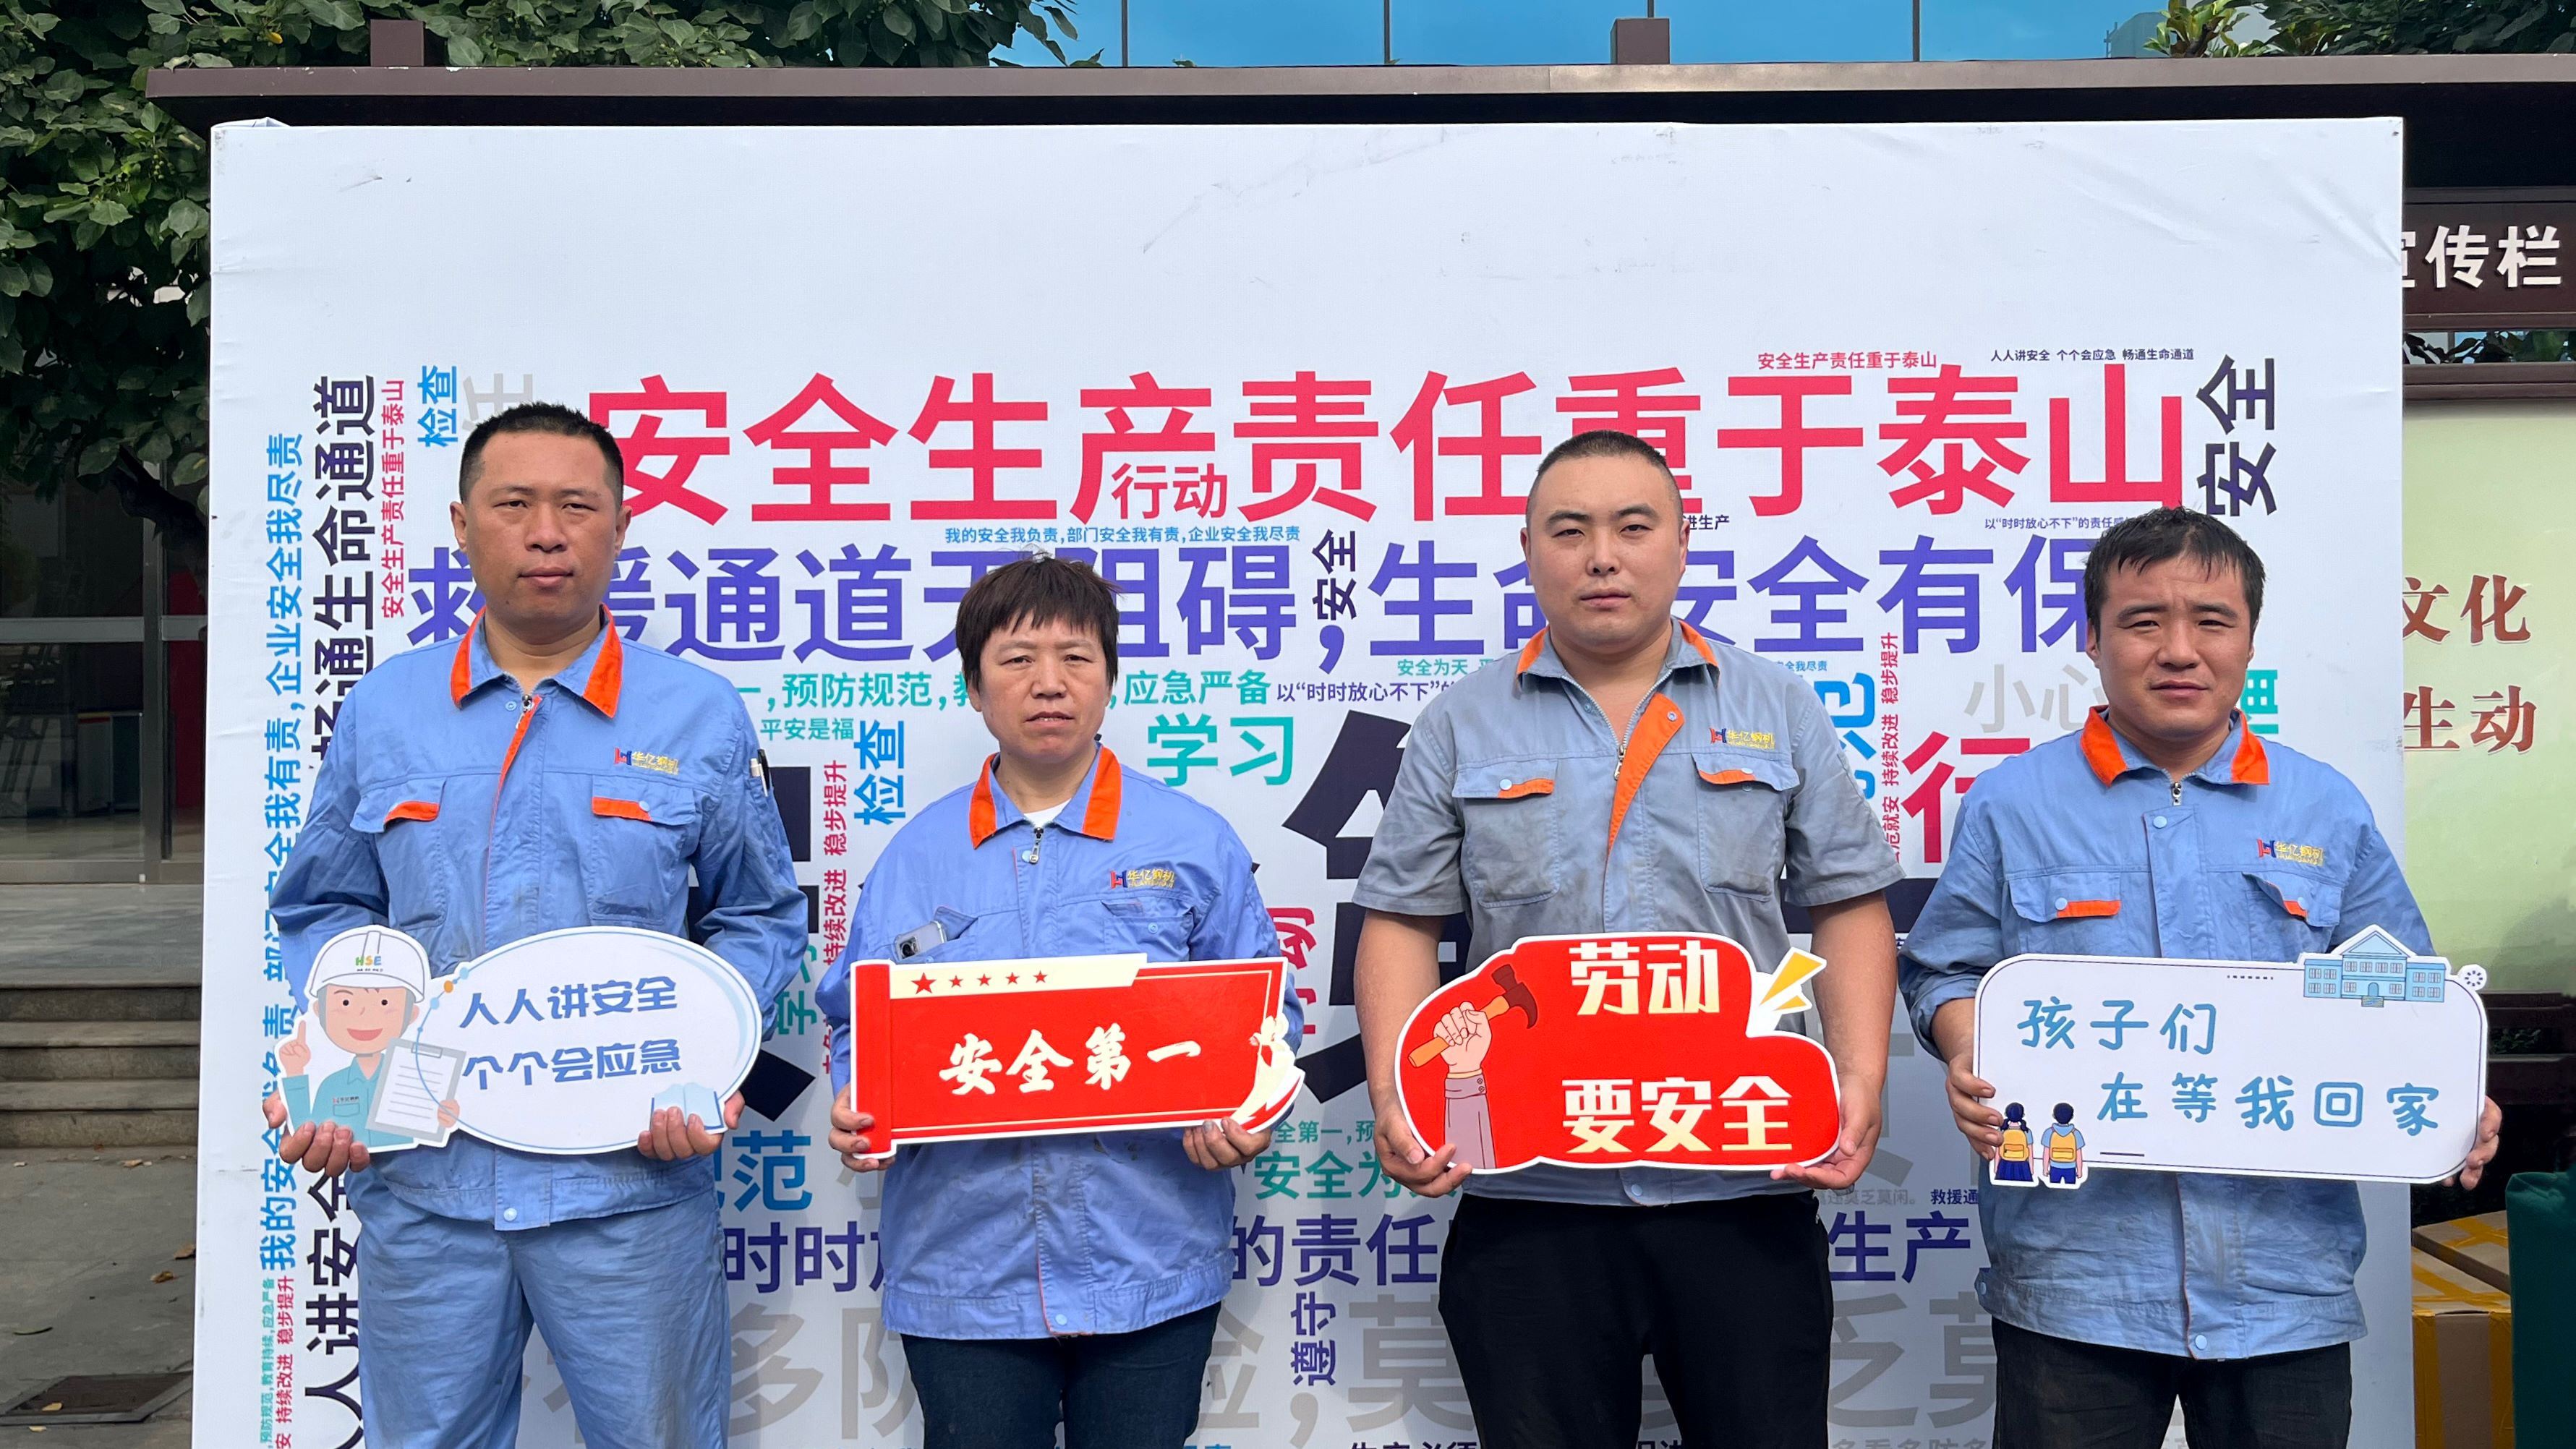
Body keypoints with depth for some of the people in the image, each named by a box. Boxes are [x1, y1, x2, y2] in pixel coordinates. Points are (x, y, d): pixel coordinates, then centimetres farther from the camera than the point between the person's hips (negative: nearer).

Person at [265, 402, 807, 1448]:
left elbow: (761, 919, 7)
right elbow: (322, 909, 15)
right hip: (419, 1174, 2)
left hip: (631, 1176, -2)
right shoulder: (381, 711, 7)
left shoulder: (698, 718, 1)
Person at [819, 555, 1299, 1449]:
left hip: (1149, 1266, -1)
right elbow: (858, 1023, 11)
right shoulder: (916, 855, 8)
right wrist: (854, 1109, -8)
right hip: (963, 1266, 1)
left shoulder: (1193, 841, 3)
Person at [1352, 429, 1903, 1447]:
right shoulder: (1462, 728, 7)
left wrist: (1862, 1084, -6)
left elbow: (1850, 905, 8)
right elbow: (1403, 922, 6)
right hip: (1527, 1196, 0)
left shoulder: (1778, 713, 8)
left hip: (1745, 1188, 1)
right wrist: (1394, 1099, -7)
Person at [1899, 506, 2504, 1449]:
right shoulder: (2012, 804, 3)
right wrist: (1970, 1064, -14)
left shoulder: (2330, 811, 9)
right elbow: (1947, 971, 6)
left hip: (2285, 1273, 2)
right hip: (2073, 1269, -2)